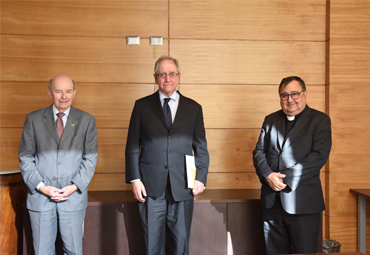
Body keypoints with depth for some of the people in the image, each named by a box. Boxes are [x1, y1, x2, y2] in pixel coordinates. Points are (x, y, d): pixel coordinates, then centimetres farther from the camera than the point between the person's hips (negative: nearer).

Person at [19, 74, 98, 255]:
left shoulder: (86, 120, 4)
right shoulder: (33, 119, 4)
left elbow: (90, 157, 2)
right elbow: (25, 157, 4)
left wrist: (74, 186, -10)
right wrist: (40, 186, -8)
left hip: (73, 197, 0)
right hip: (40, 196, 1)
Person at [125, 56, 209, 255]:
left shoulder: (194, 108, 9)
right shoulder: (142, 106, 6)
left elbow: (201, 148, 10)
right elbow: (132, 146, 5)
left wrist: (201, 178, 1)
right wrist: (134, 179, -3)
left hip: (182, 188, 1)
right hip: (150, 188, 0)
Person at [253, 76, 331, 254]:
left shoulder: (320, 120, -1)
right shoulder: (270, 120, 14)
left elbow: (319, 156, -12)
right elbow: (259, 152, 9)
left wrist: (286, 178, -18)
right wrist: (268, 176, -11)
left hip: (303, 203, -4)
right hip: (272, 202, 4)